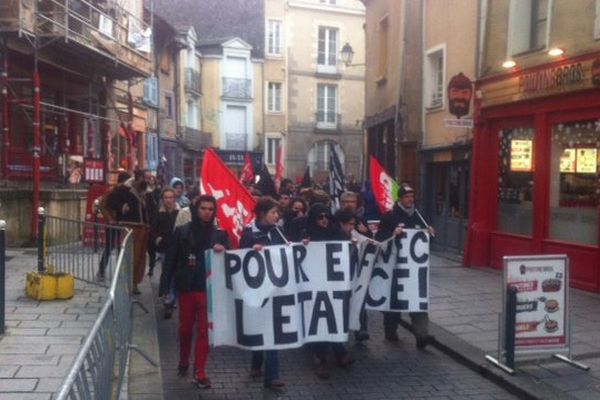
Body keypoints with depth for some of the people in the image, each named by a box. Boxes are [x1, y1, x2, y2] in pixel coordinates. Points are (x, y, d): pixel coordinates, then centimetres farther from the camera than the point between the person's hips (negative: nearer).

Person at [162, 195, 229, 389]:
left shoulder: (219, 234, 0)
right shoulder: (182, 231, -3)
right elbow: (172, 259, -3)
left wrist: (223, 251, -23)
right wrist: (165, 284, -6)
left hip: (208, 289, 0)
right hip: (186, 287, 0)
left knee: (204, 330, 4)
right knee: (185, 328, 15)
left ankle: (199, 372, 12)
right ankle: (183, 361, 38)